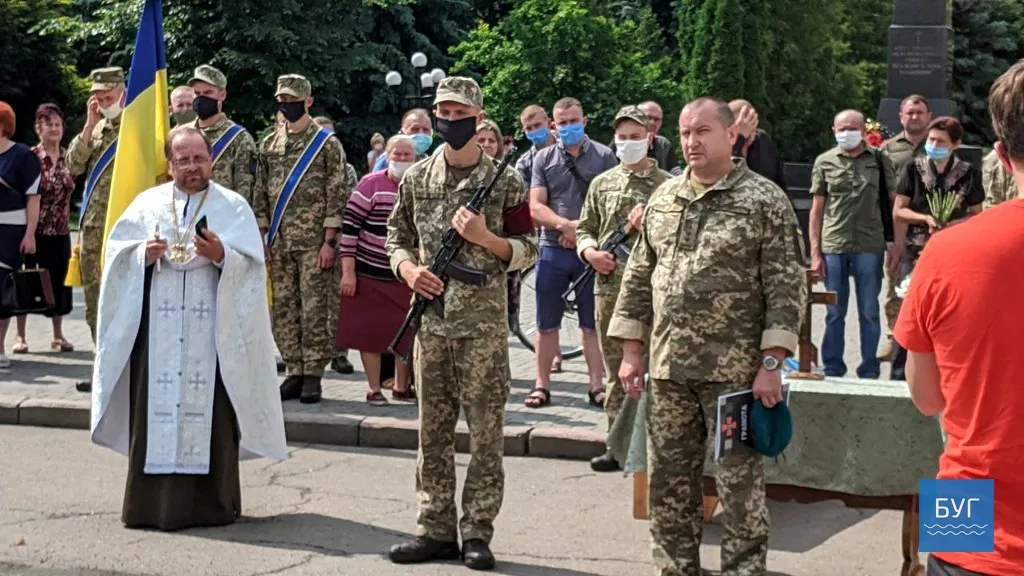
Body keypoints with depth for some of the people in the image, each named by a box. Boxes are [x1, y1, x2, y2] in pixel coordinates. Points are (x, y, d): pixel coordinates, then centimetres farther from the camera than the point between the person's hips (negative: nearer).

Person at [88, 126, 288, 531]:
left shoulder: (233, 207, 8)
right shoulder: (148, 203, 14)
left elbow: (252, 265, 0)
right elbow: (118, 252, 10)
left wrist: (221, 255, -18)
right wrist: (145, 255, -9)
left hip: (211, 329, -2)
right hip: (157, 327, 2)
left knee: (209, 412, -4)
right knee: (156, 407, -1)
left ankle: (211, 503, 4)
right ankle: (152, 501, 6)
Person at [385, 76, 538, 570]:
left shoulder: (504, 182, -2)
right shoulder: (416, 178, 9)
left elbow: (527, 251, 0)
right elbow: (397, 236, 16)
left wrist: (485, 237, -15)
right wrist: (407, 267, -3)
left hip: (483, 325, -3)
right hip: (431, 322, 4)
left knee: (485, 433, 0)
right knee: (433, 432, 8)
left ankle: (477, 532, 8)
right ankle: (436, 529, 16)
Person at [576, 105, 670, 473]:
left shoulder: (666, 185, 3)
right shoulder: (602, 183, 14)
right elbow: (585, 229, 17)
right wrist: (590, 252, -3)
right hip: (609, 288, 4)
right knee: (615, 370, 8)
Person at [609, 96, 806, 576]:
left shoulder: (764, 200, -5)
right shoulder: (663, 199, 11)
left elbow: (787, 287, -8)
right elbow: (638, 278, 15)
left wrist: (771, 363, -14)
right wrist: (631, 351, 10)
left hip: (735, 371, -5)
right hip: (668, 368, 5)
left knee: (740, 485, 1)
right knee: (668, 482, 11)